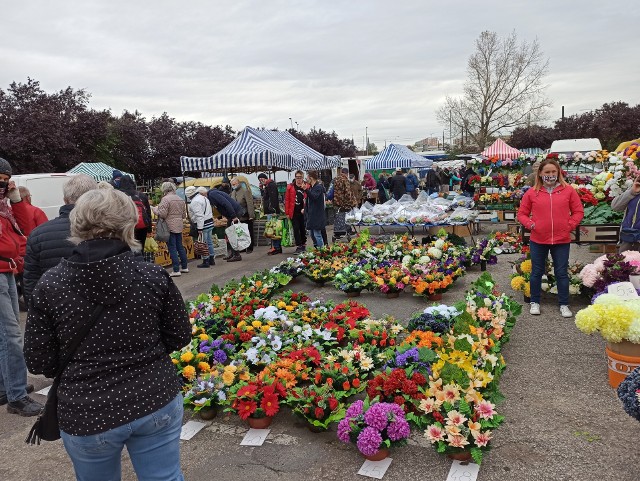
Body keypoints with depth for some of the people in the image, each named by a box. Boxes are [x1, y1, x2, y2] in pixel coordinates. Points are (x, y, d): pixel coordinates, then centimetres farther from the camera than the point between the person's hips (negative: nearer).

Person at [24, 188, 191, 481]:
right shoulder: (153, 275, -11)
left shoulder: (50, 284, -10)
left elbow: (38, 362, -3)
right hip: (156, 402, 0)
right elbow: (179, 337, 0)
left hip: (86, 414, 1)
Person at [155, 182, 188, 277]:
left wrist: (156, 209, 0)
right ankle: (184, 267, 23)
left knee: (172, 248, -3)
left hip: (170, 226, -7)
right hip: (179, 226, 8)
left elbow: (162, 214, -17)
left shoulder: (165, 199, -13)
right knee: (180, 247, 16)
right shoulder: (180, 199, 12)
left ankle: (176, 270, -3)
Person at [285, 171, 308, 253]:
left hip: (303, 212, 0)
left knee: (303, 229, 12)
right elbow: (287, 200, 1)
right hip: (294, 212, 0)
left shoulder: (306, 187, -1)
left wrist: (305, 209, -10)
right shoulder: (290, 187, 1)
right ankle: (298, 246, 2)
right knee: (296, 229, -1)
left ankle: (303, 245, 26)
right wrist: (287, 212, -2)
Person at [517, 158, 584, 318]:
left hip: (562, 240, 0)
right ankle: (535, 302, 25)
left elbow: (578, 211, 6)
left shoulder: (568, 190, 1)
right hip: (538, 240, 0)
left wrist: (570, 225, -6)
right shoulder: (532, 193, 0)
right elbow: (522, 214, 6)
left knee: (562, 273, 8)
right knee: (537, 272, 11)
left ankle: (564, 304, 21)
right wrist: (530, 224, -9)